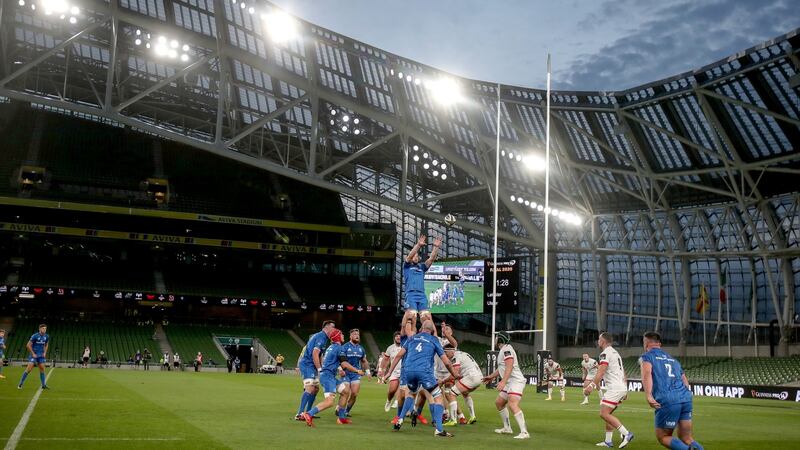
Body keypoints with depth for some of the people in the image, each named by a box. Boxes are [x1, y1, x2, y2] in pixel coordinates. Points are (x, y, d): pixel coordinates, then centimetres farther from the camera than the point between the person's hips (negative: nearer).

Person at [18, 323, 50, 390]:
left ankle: (44, 385, 9)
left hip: (41, 355, 5)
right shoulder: (35, 336, -14)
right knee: (29, 369, -11)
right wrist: (33, 354, -13)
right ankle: (20, 384, -2)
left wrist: (45, 352, 7)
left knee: (42, 369, 3)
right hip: (34, 355, -5)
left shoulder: (46, 336, 2)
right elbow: (28, 345, -11)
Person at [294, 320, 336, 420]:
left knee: (316, 388, 13)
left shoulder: (318, 336, 18)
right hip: (307, 364, -11)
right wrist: (320, 369, -20)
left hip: (311, 365, 11)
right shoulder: (321, 337, -14)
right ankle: (300, 414, -22)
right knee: (310, 388, -19)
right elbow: (315, 354, -23)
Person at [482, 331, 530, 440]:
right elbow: (501, 368, 33)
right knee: (498, 402, 19)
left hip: (516, 381, -11)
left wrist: (503, 381, -31)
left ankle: (524, 432, -35)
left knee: (512, 404, -27)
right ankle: (507, 428, 28)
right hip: (509, 382, 11)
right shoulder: (503, 350, 21)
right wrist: (491, 376, 41)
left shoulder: (506, 349, -10)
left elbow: (509, 366, -23)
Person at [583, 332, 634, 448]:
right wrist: (625, 390, 29)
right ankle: (608, 441, 12)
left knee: (604, 414, -11)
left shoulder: (605, 353, -8)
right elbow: (623, 374, 24)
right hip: (622, 388, 10)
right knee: (607, 413, 14)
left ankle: (626, 434, -15)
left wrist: (591, 386, -26)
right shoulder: (615, 353, 22)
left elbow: (600, 372, -21)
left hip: (615, 388, -10)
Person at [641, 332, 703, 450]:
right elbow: (685, 382, 24)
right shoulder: (673, 359, 29)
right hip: (686, 397, 6)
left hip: (667, 400, -6)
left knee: (663, 437, 7)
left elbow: (647, 373, -11)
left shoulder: (647, 356, 11)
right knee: (686, 439, 13)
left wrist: (648, 396, -21)